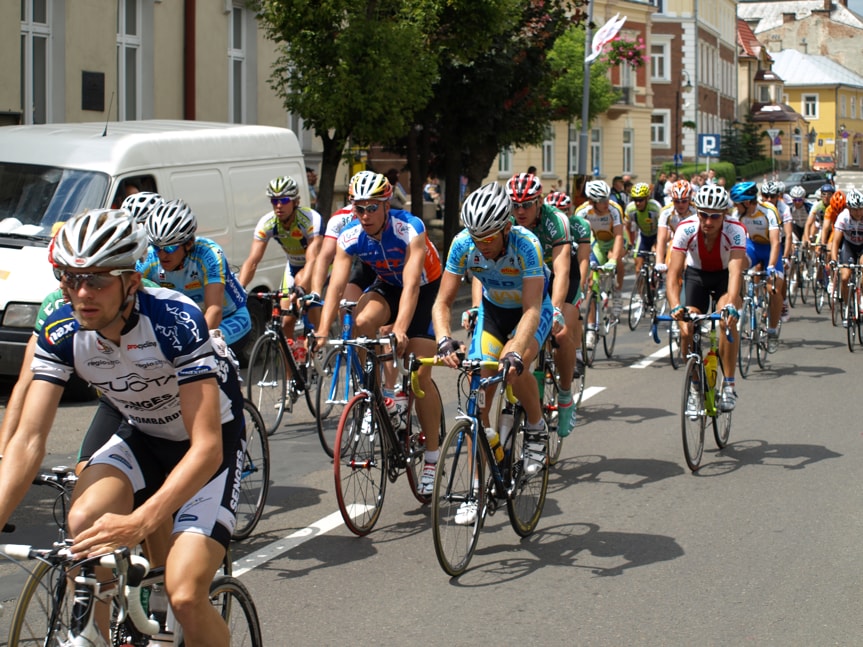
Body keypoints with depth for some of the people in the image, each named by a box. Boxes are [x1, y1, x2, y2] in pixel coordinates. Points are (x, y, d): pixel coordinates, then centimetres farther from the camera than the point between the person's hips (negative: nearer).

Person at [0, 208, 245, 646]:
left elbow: (207, 447, -37)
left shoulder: (175, 320, -33)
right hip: (141, 438, 4)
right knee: (84, 521, -27)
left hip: (208, 444, -4)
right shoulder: (61, 332, -18)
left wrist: (139, 522, -50)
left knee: (185, 598, -20)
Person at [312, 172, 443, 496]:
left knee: (420, 376, -9)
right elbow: (336, 286, -25)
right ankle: (387, 390, -9)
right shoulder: (349, 238, -20)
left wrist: (400, 330, -54)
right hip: (387, 286, 4)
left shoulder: (410, 229, -32)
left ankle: (432, 460, 1)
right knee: (362, 321, -32)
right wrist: (322, 332, -40)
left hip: (427, 288, -4)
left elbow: (411, 285, -40)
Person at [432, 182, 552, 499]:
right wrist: (444, 340, -41)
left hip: (532, 309, -3)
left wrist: (515, 353, -54)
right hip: (492, 309, 3)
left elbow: (531, 309, -39)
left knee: (514, 366, -33)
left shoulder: (526, 245, -34)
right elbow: (442, 302, -22)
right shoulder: (463, 244, -25)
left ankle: (537, 430, -5)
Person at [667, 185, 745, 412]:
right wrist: (675, 306, -48)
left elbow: (735, 272, -42)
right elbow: (673, 272, -32)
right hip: (696, 274, 2)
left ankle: (729, 386, -18)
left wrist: (731, 305, -59)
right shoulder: (686, 229, -28)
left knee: (727, 321, -29)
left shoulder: (735, 230, -31)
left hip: (725, 276, -1)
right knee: (687, 331, -15)